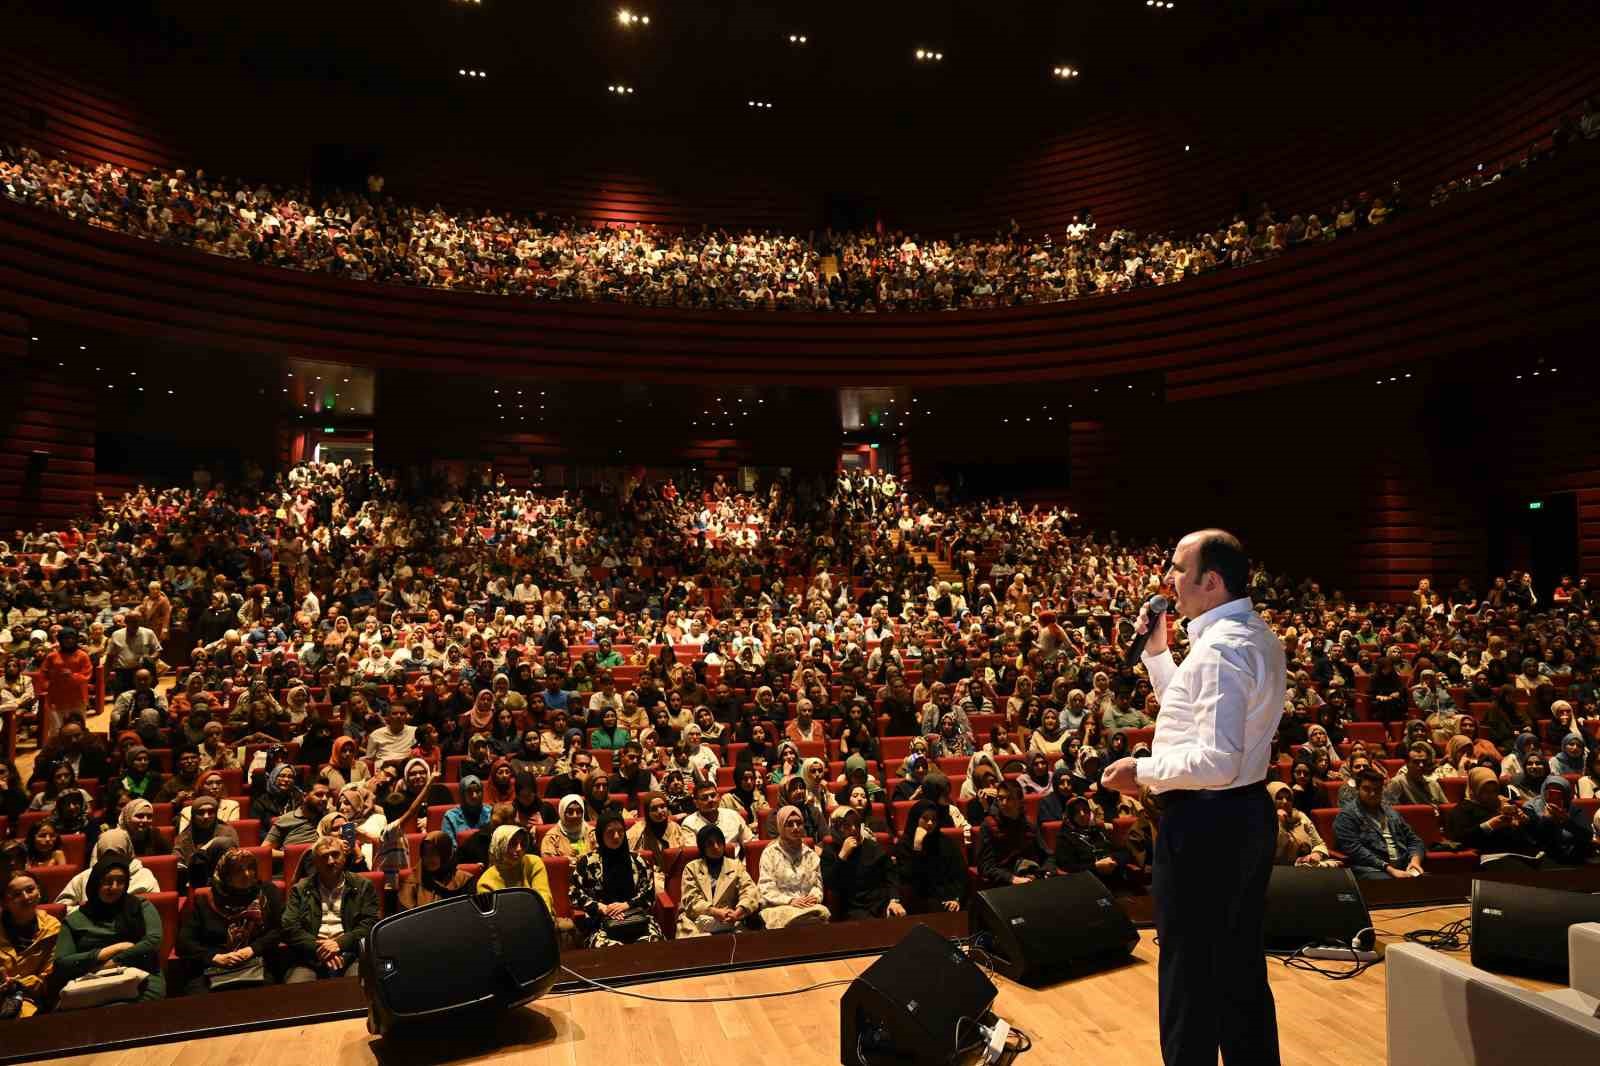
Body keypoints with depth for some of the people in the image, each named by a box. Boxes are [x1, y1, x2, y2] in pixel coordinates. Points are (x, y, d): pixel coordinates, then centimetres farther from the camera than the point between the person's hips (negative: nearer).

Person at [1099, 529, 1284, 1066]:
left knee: (1190, 975, 4)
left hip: (1203, 825, -10)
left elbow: (1217, 760, -29)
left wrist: (1142, 771, -17)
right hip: (1249, 814, 10)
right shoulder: (1258, 637, 10)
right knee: (1241, 966, 23)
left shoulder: (1218, 649, -23)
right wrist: (1156, 650, 11)